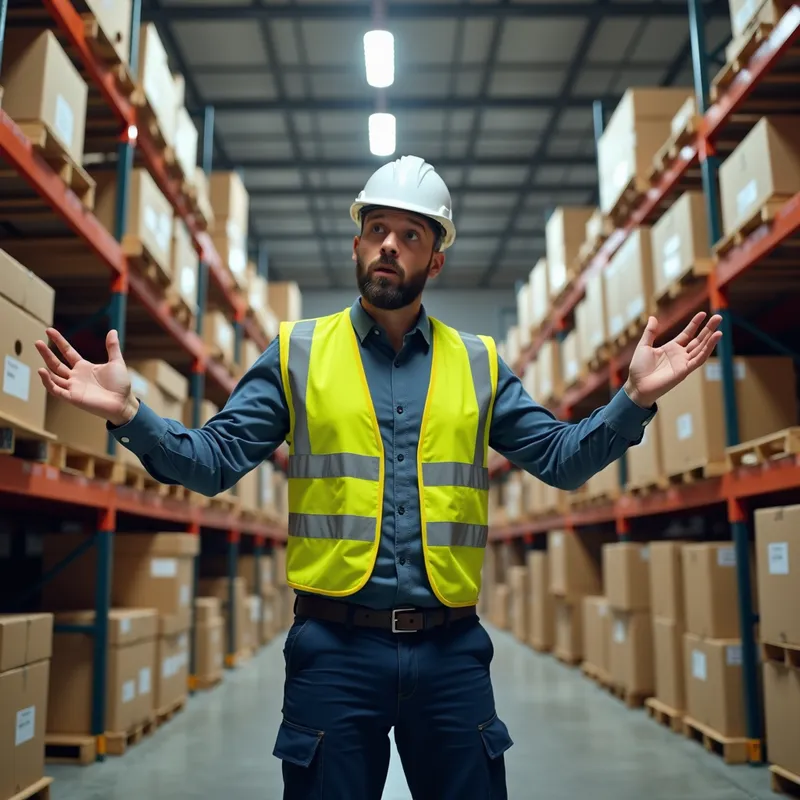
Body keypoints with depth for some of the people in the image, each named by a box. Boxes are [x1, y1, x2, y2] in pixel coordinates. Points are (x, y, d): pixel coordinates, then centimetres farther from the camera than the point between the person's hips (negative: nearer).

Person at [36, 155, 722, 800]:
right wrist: (128, 413, -16)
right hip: (335, 648, -1)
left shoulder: (479, 362, 7)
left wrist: (635, 398, -8)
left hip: (452, 653, 2)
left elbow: (561, 459, 6)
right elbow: (212, 461, -1)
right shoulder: (297, 354, 4)